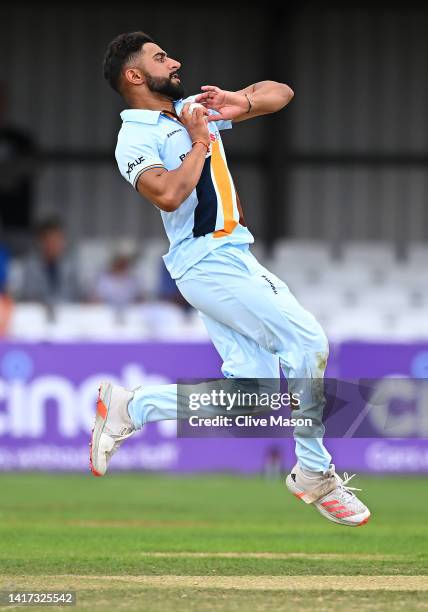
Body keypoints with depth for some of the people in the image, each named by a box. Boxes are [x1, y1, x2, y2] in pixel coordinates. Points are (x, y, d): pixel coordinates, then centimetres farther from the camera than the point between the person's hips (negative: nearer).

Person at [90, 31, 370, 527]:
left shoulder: (195, 109, 16)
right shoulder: (135, 139, -8)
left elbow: (279, 93, 18)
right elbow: (168, 194, -27)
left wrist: (242, 103, -3)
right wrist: (199, 142, -13)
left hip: (237, 259, 9)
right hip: (208, 265, -9)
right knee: (307, 341, -16)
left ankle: (128, 409, 11)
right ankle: (315, 476, -5)